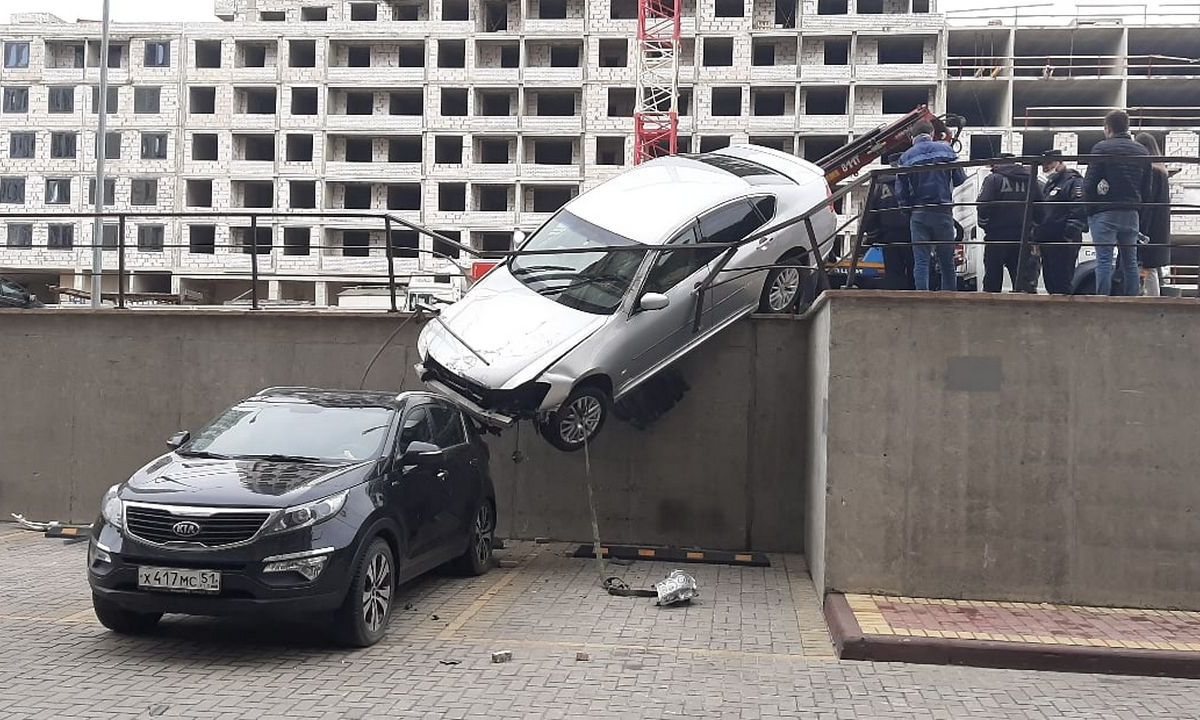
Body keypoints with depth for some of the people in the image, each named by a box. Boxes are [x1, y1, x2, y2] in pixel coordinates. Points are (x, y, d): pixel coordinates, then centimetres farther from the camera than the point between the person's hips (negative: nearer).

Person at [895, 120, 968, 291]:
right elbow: (959, 179, 4)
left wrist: (907, 210, 10)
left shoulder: (906, 157, 1)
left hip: (918, 214, 0)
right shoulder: (945, 149, 3)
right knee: (947, 261, 9)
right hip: (943, 211, 1)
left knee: (920, 261, 0)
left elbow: (900, 191, -2)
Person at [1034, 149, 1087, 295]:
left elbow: (1079, 212, -17)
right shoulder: (1048, 185, 23)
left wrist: (1070, 237, -25)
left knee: (1062, 284, -10)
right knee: (1049, 281, 12)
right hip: (1047, 242, 10)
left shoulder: (1074, 182, -7)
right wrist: (1037, 237, 20)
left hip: (1064, 242, -10)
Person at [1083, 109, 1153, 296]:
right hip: (1131, 214, 5)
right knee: (1130, 261, 10)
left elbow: (1089, 183, -10)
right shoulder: (1142, 151, 11)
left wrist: (1089, 209, 1)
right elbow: (1147, 188, 11)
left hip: (1104, 212, -5)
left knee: (1104, 260, -7)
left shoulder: (1102, 148, -7)